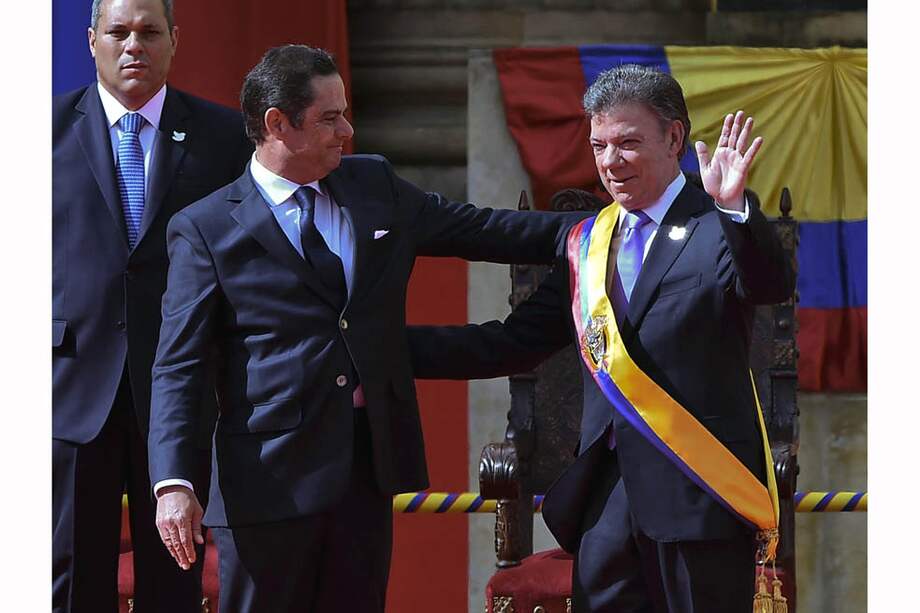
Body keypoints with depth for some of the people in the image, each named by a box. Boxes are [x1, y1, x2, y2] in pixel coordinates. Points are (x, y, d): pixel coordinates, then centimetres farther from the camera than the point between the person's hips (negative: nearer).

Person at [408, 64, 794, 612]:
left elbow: (773, 286, -21)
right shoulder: (587, 242, 16)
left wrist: (733, 208, -38)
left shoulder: (718, 229, -2)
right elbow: (516, 342, 17)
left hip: (697, 489, -6)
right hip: (609, 493, 6)